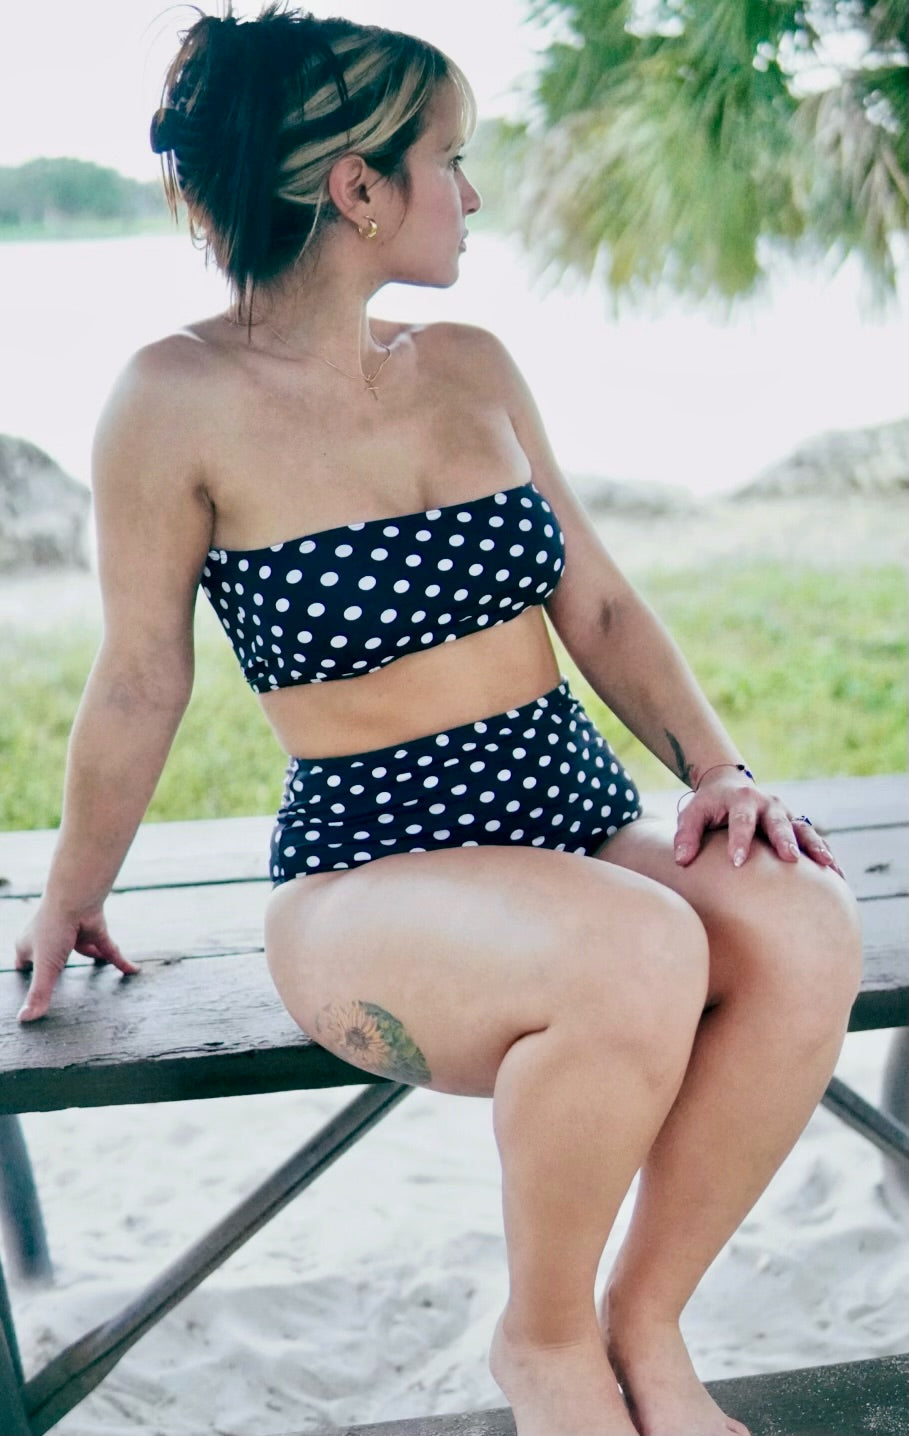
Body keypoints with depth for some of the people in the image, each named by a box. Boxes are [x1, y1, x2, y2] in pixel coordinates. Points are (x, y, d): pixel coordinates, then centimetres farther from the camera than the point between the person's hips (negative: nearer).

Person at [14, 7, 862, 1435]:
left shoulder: (472, 365, 10)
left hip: (585, 820, 5)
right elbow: (141, 687, 2)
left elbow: (600, 606, 12)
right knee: (640, 953, -35)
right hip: (371, 875, -5)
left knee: (804, 930, -26)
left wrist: (718, 765, -3)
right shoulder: (183, 398, -7)